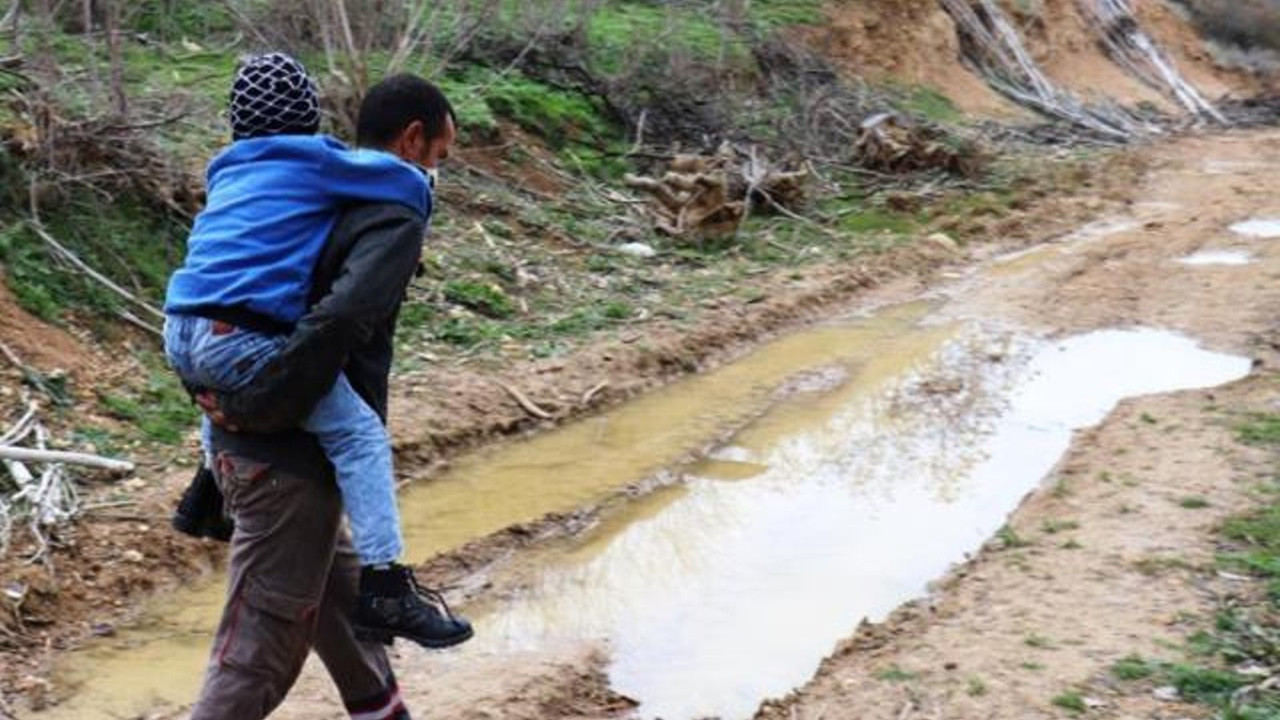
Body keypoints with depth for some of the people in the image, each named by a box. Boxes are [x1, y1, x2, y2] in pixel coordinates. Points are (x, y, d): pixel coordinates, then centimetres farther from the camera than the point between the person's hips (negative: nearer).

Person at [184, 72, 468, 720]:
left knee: (339, 591, 27)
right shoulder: (394, 219, -14)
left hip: (248, 446, 9)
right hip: (290, 457, -9)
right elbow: (336, 324, -31)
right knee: (259, 653, 0)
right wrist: (250, 410, -23)